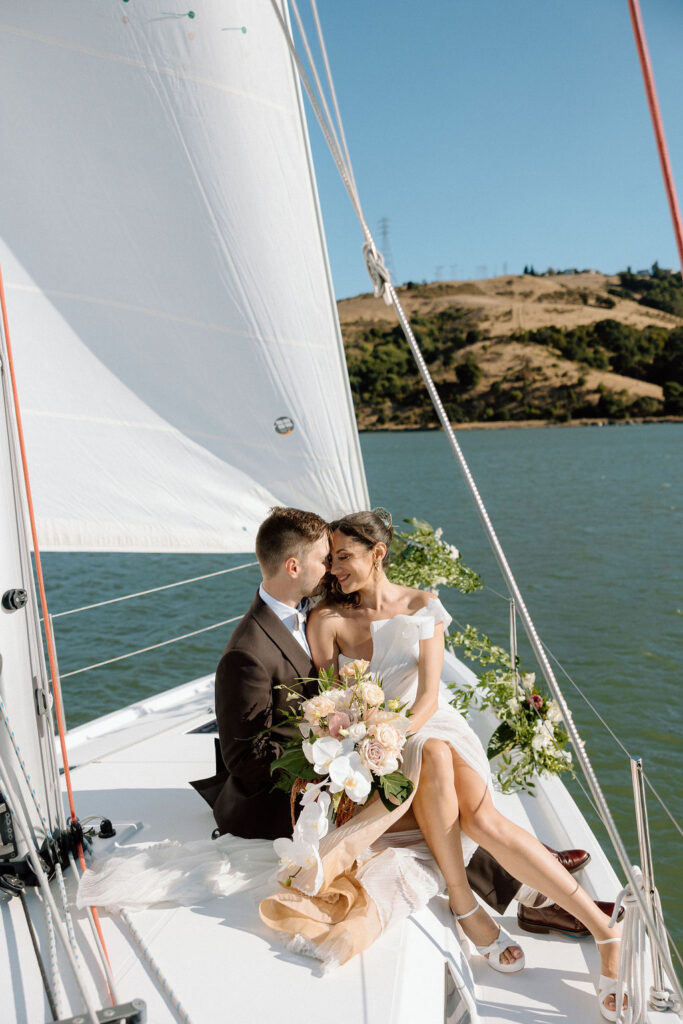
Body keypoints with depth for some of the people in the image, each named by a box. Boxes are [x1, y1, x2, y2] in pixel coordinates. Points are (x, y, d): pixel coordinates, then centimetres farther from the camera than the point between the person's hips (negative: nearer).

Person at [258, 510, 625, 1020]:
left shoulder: (423, 606, 2)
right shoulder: (327, 619, 1)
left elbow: (428, 695, -6)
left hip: (431, 724, 1)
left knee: (481, 818, -29)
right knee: (434, 757, -36)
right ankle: (466, 906, -25)